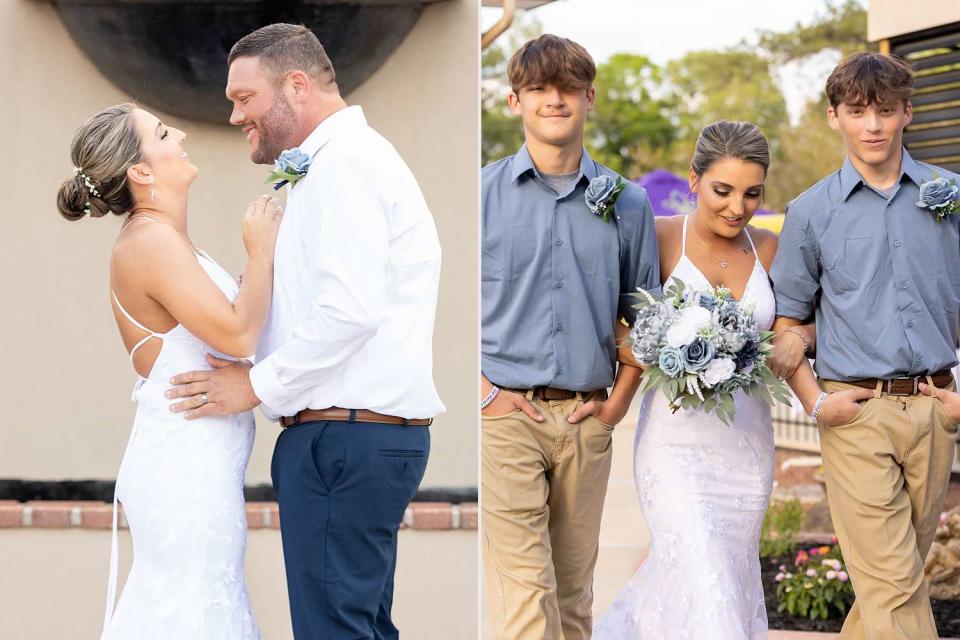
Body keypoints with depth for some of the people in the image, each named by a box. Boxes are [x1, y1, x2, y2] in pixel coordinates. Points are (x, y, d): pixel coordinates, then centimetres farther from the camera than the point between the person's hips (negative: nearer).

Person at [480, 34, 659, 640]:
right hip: (505, 415, -3)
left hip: (586, 422, 3)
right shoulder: (484, 193, 1)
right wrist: (483, 391, -6)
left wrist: (619, 401, 6)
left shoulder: (625, 203, 9)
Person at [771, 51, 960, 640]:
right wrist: (817, 401, -4)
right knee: (895, 588, -9)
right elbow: (786, 320, 8)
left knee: (892, 578, 10)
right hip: (858, 414, -2)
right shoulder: (812, 212, 4)